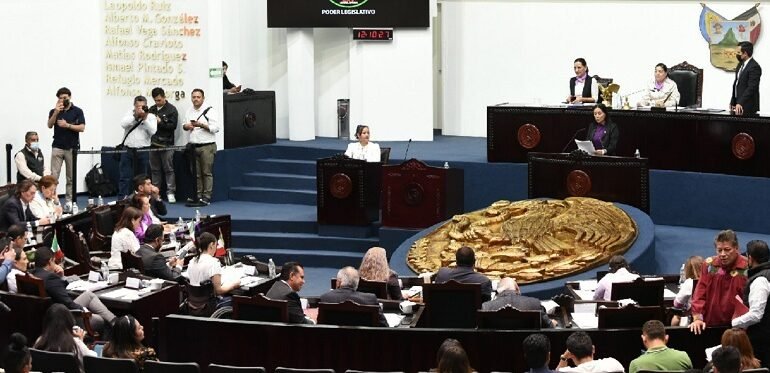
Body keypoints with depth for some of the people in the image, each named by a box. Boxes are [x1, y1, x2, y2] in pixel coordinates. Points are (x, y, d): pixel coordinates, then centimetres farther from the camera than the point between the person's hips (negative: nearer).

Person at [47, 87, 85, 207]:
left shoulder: (77, 111, 4)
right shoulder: (54, 111, 9)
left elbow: (82, 128, -4)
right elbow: (49, 125, -6)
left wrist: (67, 125, -15)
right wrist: (56, 112, -19)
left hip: (72, 147, -1)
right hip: (57, 147, 1)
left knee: (71, 177, 3)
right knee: (54, 176, -7)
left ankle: (69, 200, 8)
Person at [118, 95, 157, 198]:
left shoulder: (151, 117, 4)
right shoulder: (129, 113, 7)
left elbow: (153, 131, -9)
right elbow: (123, 124, -10)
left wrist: (145, 118, -14)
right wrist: (135, 115, -15)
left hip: (143, 150, 0)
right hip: (127, 149, 0)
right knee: (125, 177, -4)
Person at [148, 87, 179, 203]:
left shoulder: (171, 110, -2)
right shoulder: (152, 109, 14)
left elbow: (173, 126, -11)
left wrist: (160, 122, -17)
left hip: (166, 144, -5)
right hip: (153, 143, 5)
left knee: (168, 169, -3)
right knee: (155, 169, 9)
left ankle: (170, 192, -1)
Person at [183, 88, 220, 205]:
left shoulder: (209, 111, -6)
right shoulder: (189, 111, 14)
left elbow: (216, 128, -11)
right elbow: (184, 124, 25)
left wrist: (201, 125, -19)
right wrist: (186, 126, 1)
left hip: (207, 146, -6)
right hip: (193, 146, 6)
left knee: (207, 172, -4)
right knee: (196, 173, 8)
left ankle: (206, 197, -2)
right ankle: (198, 195, 14)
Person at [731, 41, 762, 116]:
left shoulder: (754, 67, -15)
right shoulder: (741, 64, 13)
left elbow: (751, 88, -22)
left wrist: (740, 103, -29)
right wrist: (733, 102, 13)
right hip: (737, 103, 8)